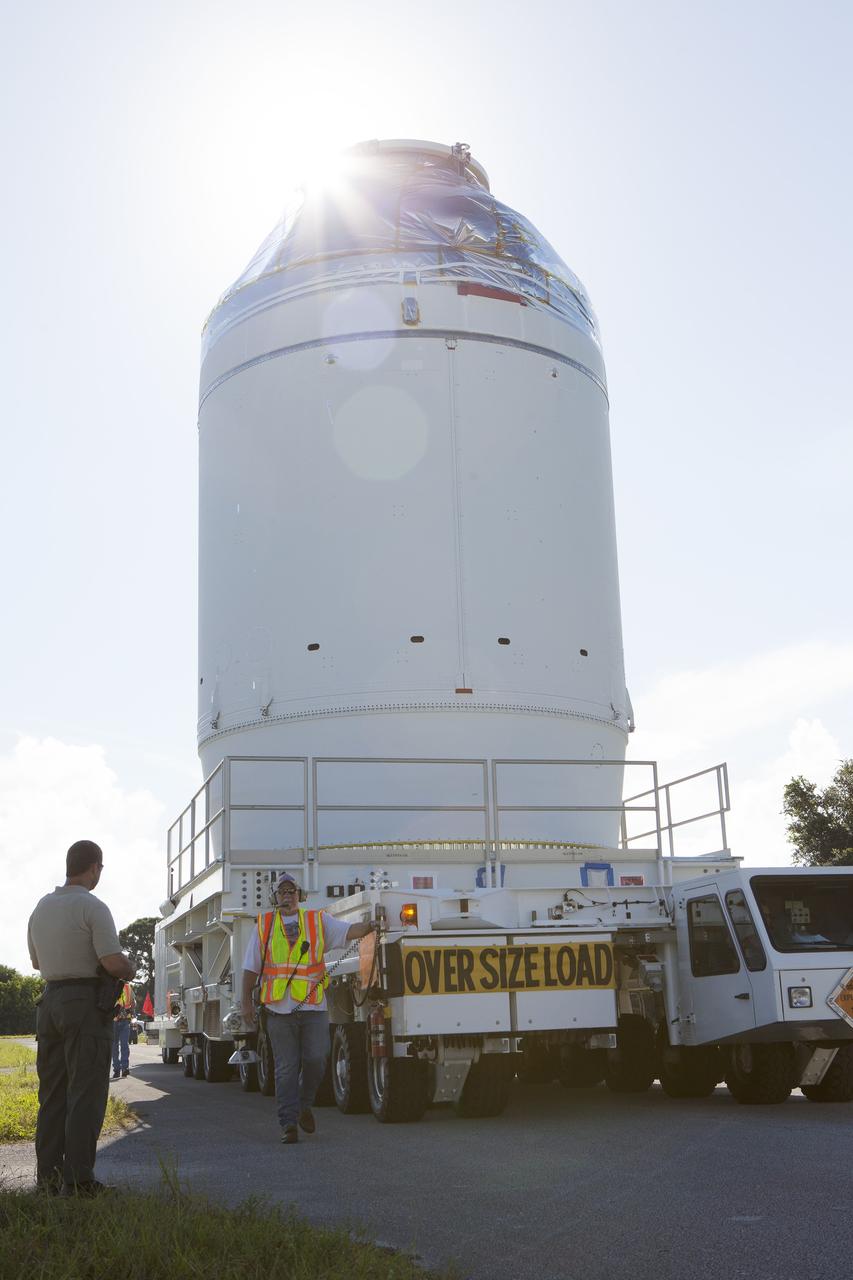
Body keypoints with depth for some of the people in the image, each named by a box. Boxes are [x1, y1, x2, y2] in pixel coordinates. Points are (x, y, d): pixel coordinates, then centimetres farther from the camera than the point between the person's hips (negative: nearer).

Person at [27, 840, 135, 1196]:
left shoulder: (41, 907, 11)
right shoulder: (92, 908, -13)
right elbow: (113, 962, -19)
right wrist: (130, 969, 2)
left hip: (51, 1000, 7)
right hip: (87, 1002, -7)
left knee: (52, 1091, 12)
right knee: (86, 1092, -4)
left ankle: (48, 1174, 14)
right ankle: (77, 1178, -6)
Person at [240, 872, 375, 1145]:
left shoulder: (319, 921, 11)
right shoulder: (264, 925, 12)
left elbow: (349, 932, -2)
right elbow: (251, 967, 12)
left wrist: (371, 926, -21)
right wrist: (246, 1002, 7)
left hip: (314, 1007, 0)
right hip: (279, 1009, 0)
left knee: (315, 1060, -5)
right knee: (286, 1069, 1)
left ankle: (305, 1106, 21)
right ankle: (288, 1124, 6)